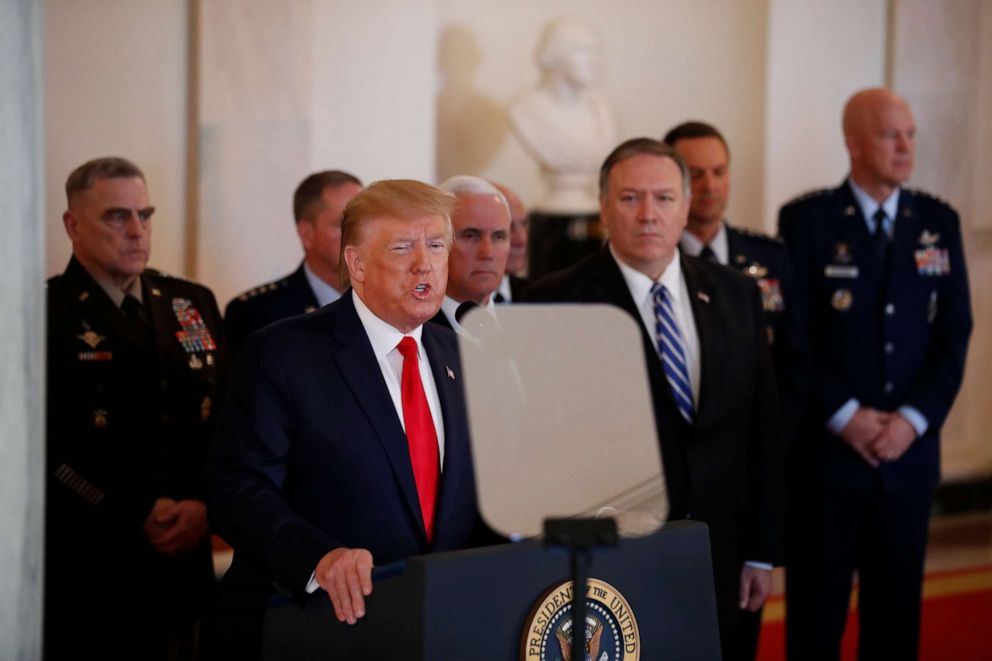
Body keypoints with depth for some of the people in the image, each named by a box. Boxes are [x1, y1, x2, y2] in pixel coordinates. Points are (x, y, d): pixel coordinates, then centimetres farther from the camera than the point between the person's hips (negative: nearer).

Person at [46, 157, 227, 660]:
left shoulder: (193, 304, 14)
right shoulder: (46, 313, -3)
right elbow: (54, 443, -12)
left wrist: (204, 505, -6)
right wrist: (141, 513, -14)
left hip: (179, 572, 5)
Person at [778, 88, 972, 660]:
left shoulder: (939, 222, 7)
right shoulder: (807, 220, -3)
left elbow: (954, 334, 4)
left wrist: (914, 418, -8)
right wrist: (844, 416, -13)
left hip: (909, 449, 3)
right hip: (825, 447, -3)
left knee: (896, 612, 9)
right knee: (816, 612, 3)